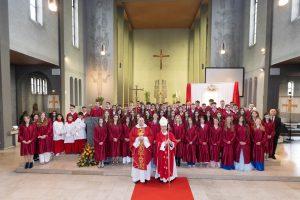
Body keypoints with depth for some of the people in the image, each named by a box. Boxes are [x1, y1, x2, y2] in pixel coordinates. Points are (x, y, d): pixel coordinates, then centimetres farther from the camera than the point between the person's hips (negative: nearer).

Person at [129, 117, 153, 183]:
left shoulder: (147, 128, 2)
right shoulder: (134, 128, 3)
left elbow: (151, 137, -1)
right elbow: (131, 137, 0)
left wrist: (144, 138, -15)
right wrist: (137, 138, -15)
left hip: (146, 148, 0)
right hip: (137, 147, 0)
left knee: (145, 162, 5)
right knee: (137, 162, 4)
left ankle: (145, 177, 17)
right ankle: (136, 177, 15)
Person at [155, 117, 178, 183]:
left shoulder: (170, 134, 2)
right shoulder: (159, 135, -3)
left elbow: (175, 142, -5)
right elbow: (158, 144, -11)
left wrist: (170, 143, -24)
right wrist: (164, 143, -26)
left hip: (169, 153, 2)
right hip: (161, 153, -1)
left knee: (169, 165, 8)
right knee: (162, 165, 3)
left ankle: (169, 177, 22)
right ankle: (162, 177, 17)